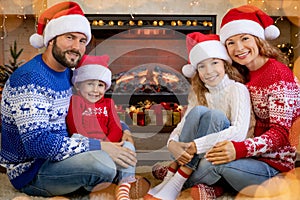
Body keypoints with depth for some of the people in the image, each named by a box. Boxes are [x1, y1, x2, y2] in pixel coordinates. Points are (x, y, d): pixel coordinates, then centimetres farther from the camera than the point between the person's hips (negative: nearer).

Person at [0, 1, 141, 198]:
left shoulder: (66, 72, 3)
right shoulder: (28, 79, -23)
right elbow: (37, 143, -31)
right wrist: (98, 147, -28)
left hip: (54, 155, 9)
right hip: (31, 172, -9)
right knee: (103, 164, -31)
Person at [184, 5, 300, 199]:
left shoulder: (278, 74, -13)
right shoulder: (247, 75, 10)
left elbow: (281, 133, -18)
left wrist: (240, 149, -35)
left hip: (277, 166, -7)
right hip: (257, 158, 8)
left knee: (214, 162, -25)